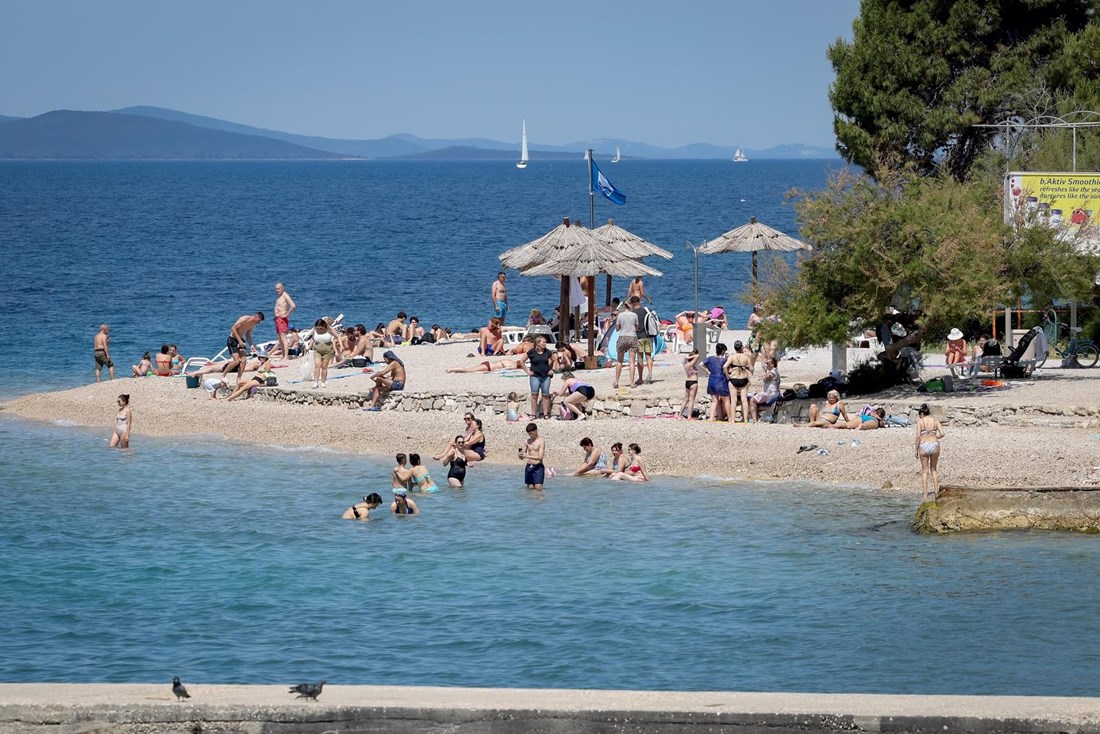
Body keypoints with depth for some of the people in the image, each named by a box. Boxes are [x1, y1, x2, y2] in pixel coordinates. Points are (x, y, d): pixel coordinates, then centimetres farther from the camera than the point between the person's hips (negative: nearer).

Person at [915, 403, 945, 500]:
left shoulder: (920, 421, 0)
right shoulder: (935, 421, 7)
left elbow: (918, 436, -7)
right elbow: (942, 434, -2)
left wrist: (916, 449, 1)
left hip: (924, 445, -2)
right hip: (934, 444, 2)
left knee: (924, 471, 8)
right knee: (933, 469, 22)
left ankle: (925, 495, 4)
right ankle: (936, 491, 19)